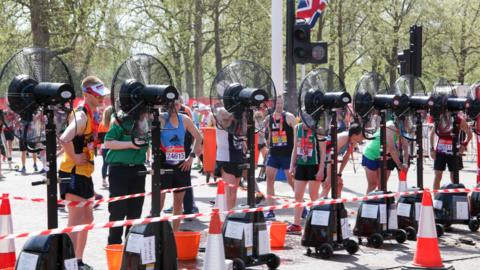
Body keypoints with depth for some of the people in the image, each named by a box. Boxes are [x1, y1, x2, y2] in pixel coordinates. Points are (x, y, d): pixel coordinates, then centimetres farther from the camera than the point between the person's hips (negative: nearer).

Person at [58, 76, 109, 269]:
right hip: (73, 173, -10)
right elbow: (64, 139, -37)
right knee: (76, 221, -9)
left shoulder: (92, 114, 11)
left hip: (84, 172, 10)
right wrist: (74, 158, -25)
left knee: (87, 218, 16)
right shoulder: (82, 116, -19)